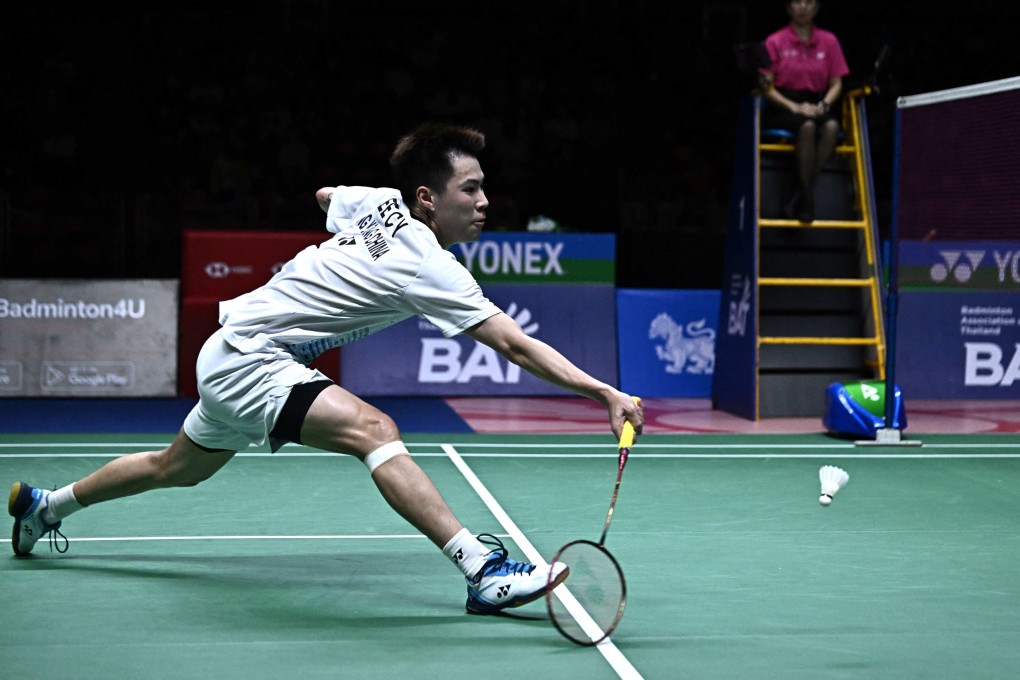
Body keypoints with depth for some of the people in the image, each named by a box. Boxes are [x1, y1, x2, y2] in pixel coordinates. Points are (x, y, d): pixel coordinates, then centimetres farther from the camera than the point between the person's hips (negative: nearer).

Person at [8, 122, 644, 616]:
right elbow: (517, 344, -31)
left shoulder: (379, 201, -1)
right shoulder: (431, 271, -25)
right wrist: (607, 394, -35)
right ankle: (483, 570, -42)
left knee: (179, 467, 30)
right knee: (372, 427, -31)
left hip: (230, 353, 10)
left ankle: (46, 504, 52)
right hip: (246, 355, -10)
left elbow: (325, 195, 22)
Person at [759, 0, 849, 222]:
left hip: (816, 106, 3)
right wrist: (794, 107, -18)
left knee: (831, 127, -33)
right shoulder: (775, 42, 1)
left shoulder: (828, 41, 9)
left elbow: (836, 84, 10)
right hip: (782, 108, -3)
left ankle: (799, 195, -28)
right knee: (807, 126, -37)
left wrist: (824, 105, -11)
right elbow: (767, 87, -3)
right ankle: (806, 196, -27)